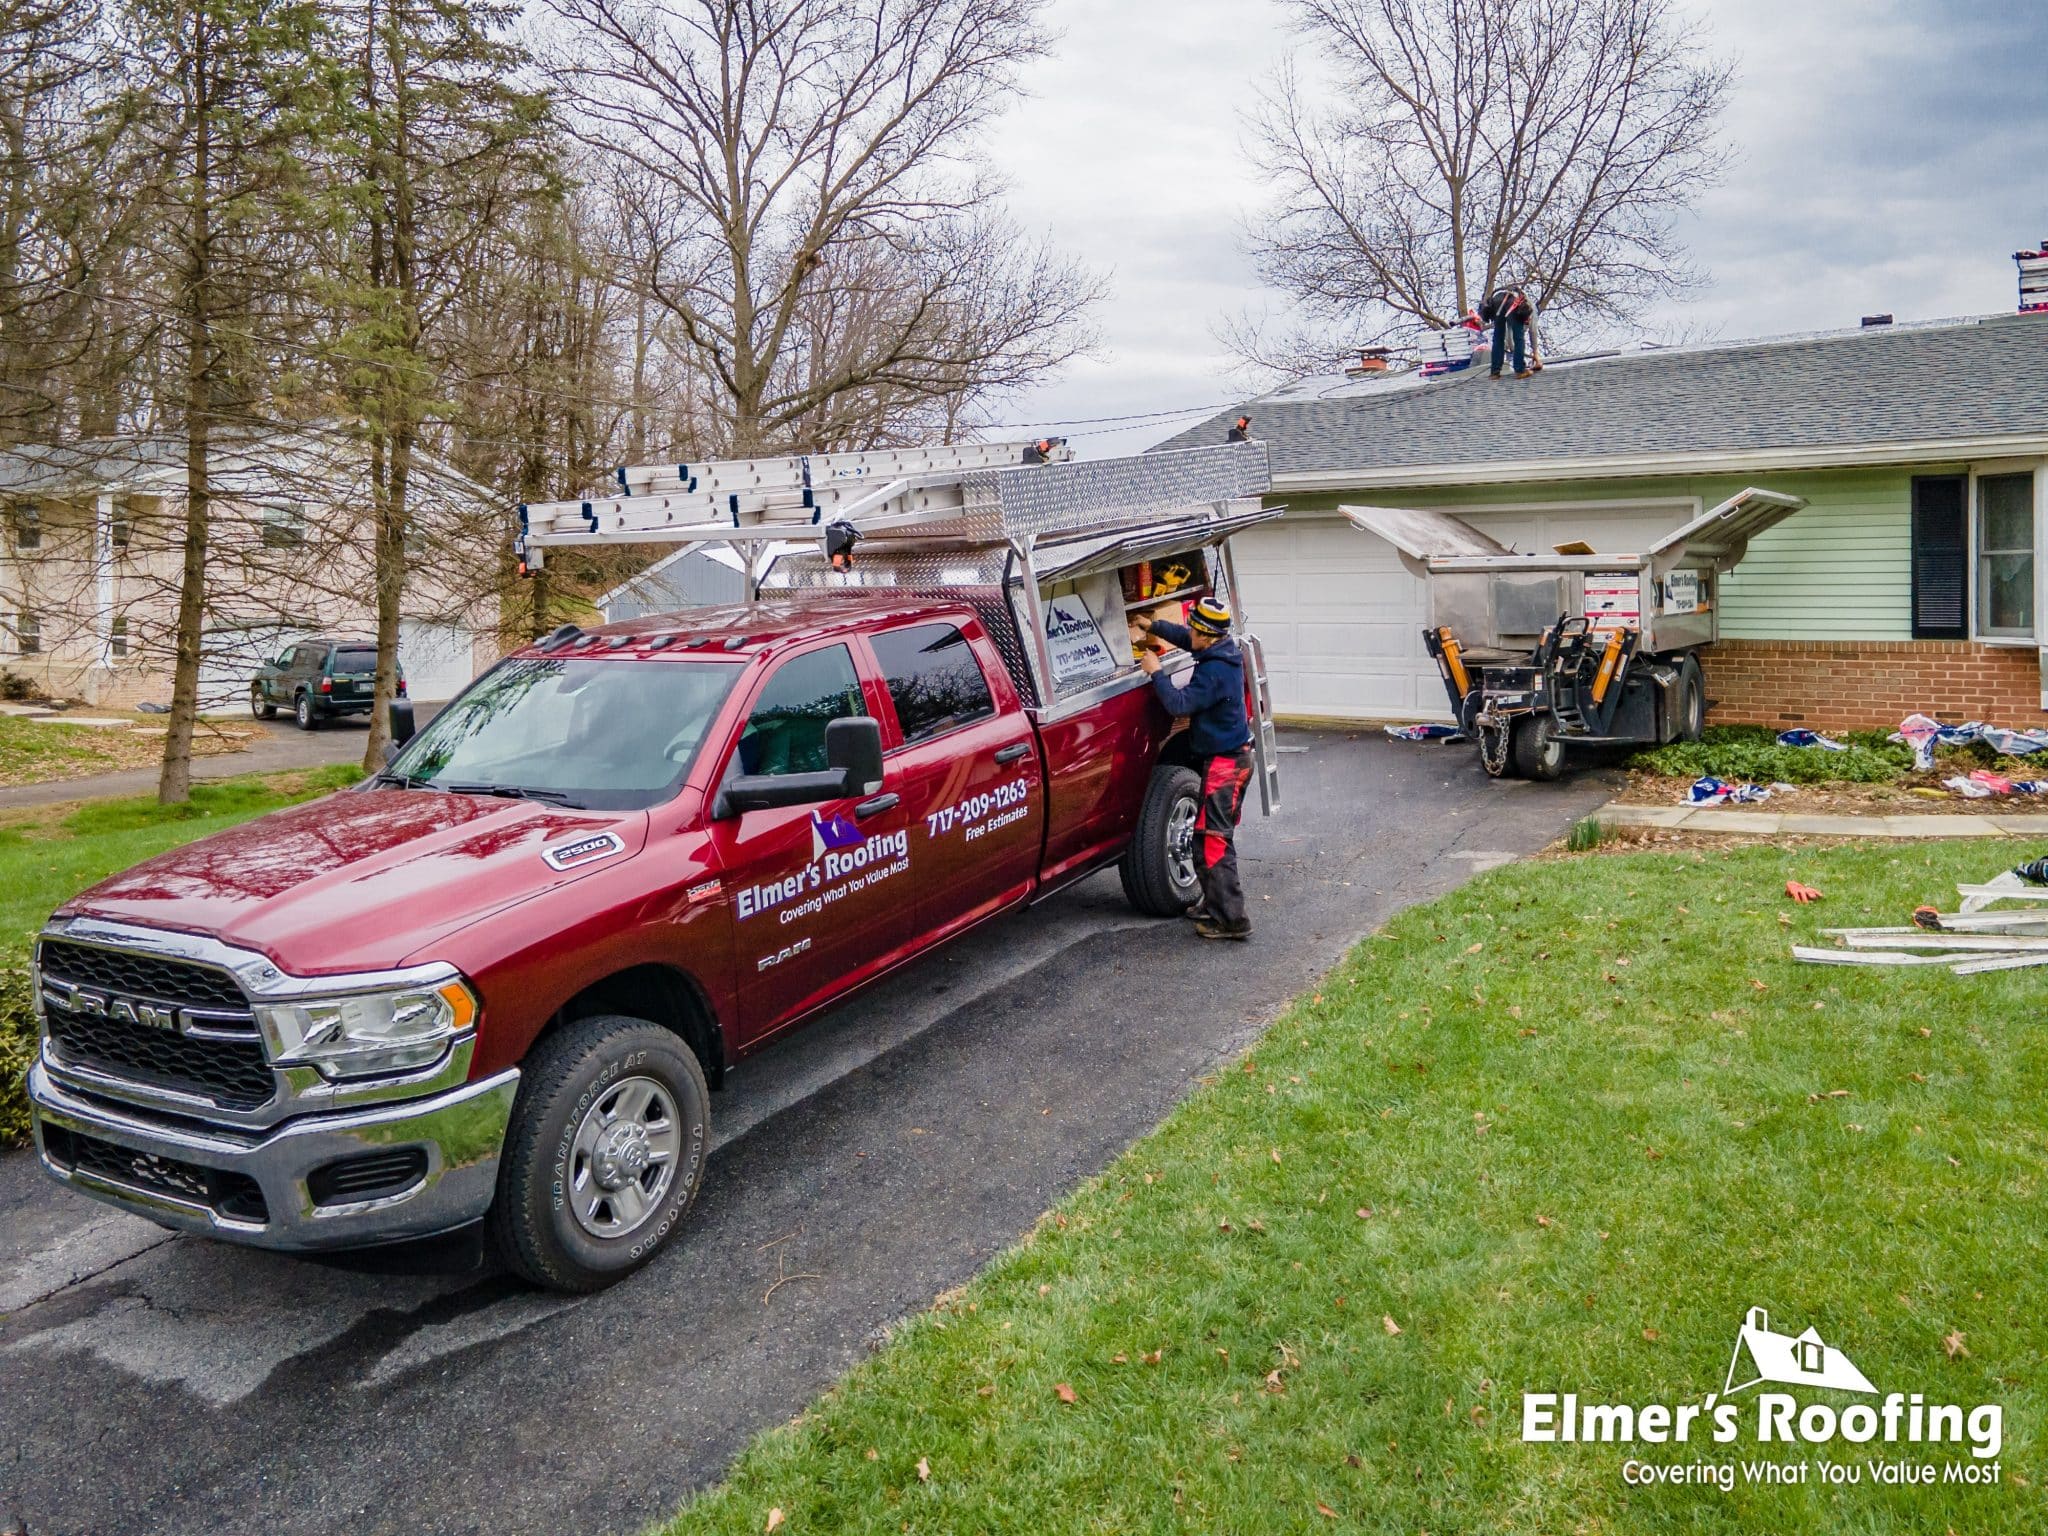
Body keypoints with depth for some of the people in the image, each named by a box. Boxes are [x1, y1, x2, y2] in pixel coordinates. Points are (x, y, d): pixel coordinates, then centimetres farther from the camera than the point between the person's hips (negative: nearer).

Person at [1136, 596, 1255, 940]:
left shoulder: (1215, 671, -24)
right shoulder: (1223, 652, 6)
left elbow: (1179, 705, -26)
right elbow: (1187, 639, 23)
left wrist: (1156, 672, -15)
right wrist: (1154, 626, 18)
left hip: (1224, 763, -10)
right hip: (1233, 756, 10)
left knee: (1212, 840, -9)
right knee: (1215, 837, 18)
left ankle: (1230, 919, -8)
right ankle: (1216, 904, 28)